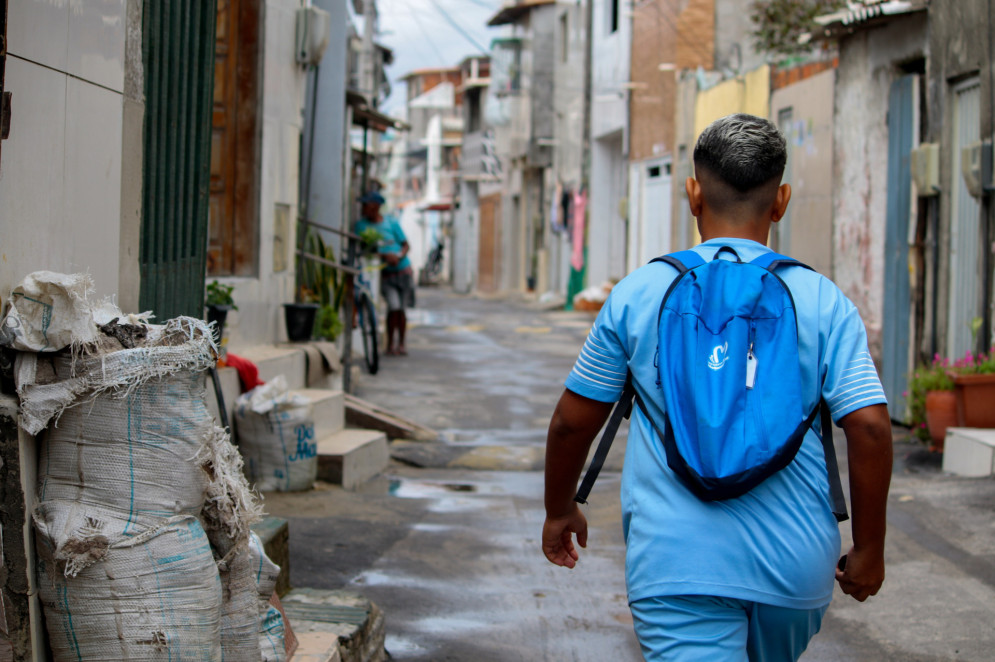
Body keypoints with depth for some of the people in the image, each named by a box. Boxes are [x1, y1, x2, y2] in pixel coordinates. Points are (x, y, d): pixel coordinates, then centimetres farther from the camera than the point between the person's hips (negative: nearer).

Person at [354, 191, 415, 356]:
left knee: (401, 309, 5)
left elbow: (406, 245, 5)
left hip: (403, 271, 1)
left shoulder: (391, 224, 1)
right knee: (394, 306, -17)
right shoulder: (361, 225, 1)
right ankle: (390, 344, -4)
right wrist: (385, 256, -20)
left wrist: (399, 256, -16)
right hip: (385, 275, -1)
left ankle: (401, 343, 21)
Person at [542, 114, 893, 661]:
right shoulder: (823, 302, -1)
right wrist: (868, 548, 3)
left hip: (676, 561, -2)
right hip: (795, 560, 2)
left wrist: (559, 511, 21)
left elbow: (571, 422, 4)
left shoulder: (637, 294, -1)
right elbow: (869, 428, -9)